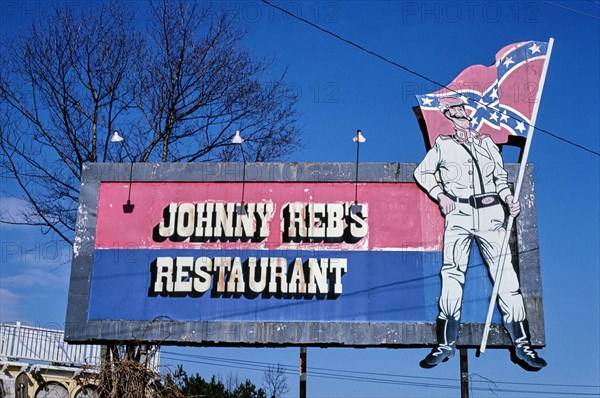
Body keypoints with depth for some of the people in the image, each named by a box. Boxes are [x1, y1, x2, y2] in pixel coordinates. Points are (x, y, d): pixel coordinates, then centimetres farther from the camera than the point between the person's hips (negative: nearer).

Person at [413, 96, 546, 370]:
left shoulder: (486, 143, 16)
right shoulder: (442, 145, 10)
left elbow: (500, 177, 21)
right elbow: (422, 172, 20)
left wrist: (509, 198, 2)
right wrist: (440, 195, 6)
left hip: (490, 215, 1)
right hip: (458, 216, -1)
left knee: (505, 276, -6)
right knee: (452, 276, -4)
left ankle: (522, 344, -1)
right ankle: (446, 344, 6)